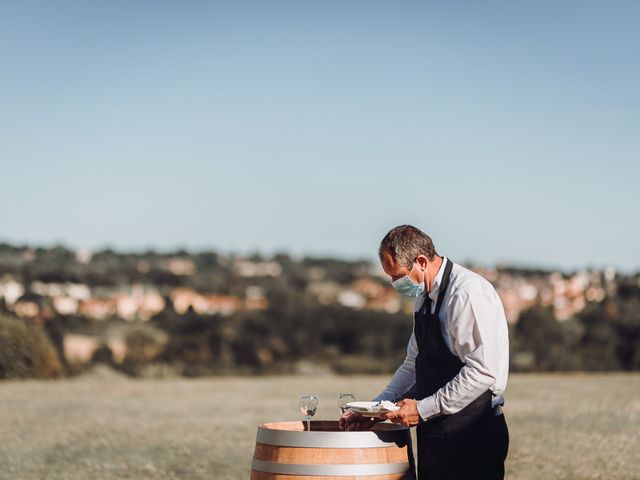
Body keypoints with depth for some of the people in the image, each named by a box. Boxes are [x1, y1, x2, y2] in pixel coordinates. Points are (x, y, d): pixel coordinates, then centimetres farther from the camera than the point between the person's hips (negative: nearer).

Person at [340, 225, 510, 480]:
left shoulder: (468, 294, -16)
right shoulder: (424, 298, 13)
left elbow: (483, 372, -21)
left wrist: (423, 409, -18)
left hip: (471, 437, -9)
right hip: (436, 434, 9)